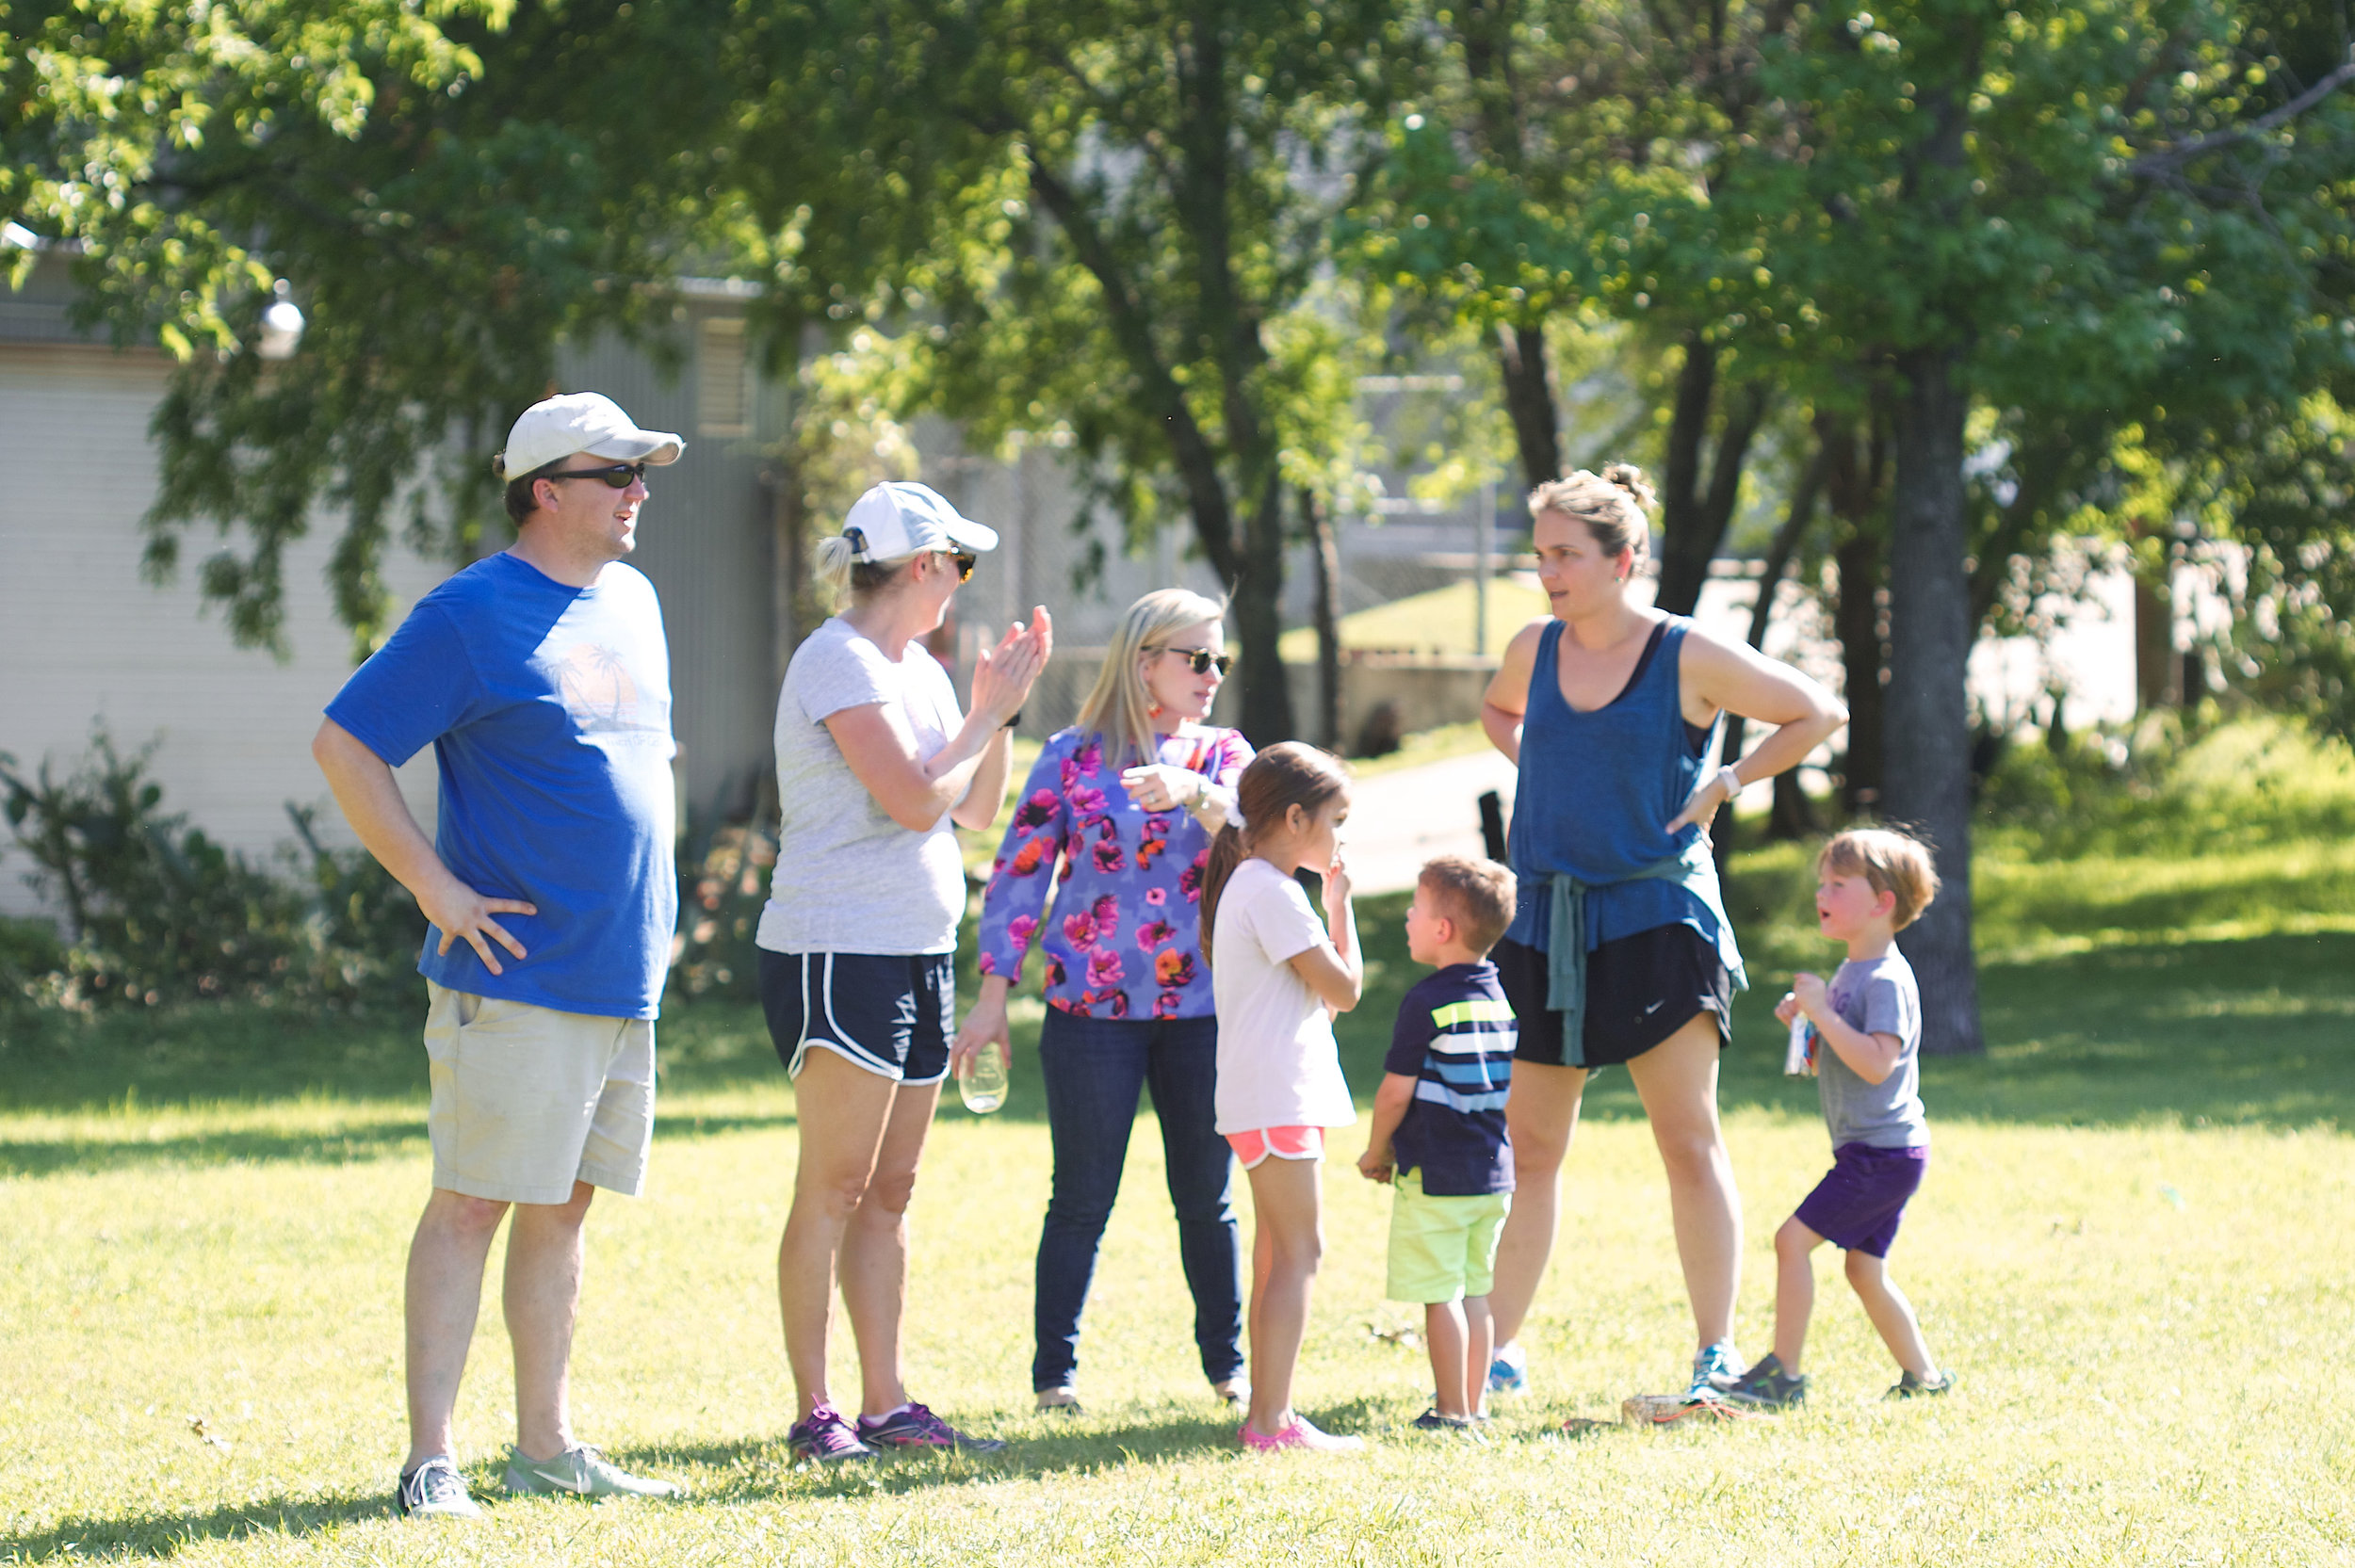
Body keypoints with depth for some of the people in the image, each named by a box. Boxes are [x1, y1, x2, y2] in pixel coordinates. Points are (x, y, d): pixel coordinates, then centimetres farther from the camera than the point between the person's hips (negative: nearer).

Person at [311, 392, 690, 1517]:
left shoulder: (632, 602, 15)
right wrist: (438, 888, -14)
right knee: (471, 1203, -6)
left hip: (623, 978, 8)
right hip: (516, 977, -7)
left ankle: (546, 1446, 18)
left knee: (562, 1205, 12)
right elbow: (342, 747, -10)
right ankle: (430, 1459, -6)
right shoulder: (471, 615, -9)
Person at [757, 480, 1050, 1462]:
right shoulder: (838, 663, -12)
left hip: (918, 956, 9)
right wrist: (989, 713, -7)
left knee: (890, 1189, 9)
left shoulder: (915, 667, 17)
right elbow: (917, 800, -20)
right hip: (836, 956, -9)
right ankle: (814, 1412, -7)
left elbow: (975, 810, 19)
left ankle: (885, 1404, 12)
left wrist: (997, 711, 6)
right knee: (833, 1188, -9)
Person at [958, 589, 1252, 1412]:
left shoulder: (1225, 753, 8)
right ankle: (1055, 1371, 8)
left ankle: (1227, 1363, 20)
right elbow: (1019, 873, 1)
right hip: (1092, 1006, -2)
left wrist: (1191, 791, -28)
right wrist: (993, 995, -3)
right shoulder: (1072, 757, 1)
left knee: (1208, 1196, 8)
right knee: (1082, 1199, 0)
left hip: (1202, 1008, 2)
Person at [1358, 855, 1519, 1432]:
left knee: (1440, 1295, -2)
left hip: (1434, 1175, -7)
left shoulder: (1427, 1002, -14)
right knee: (1475, 1291, 13)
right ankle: (1474, 1404, 17)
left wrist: (1376, 1152, 2)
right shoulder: (1504, 999, 8)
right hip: (1494, 1171, 7)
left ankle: (1452, 1411, -1)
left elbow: (1395, 1092, -13)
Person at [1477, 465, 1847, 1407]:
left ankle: (1717, 1353, -2)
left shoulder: (1687, 658, -7)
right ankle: (1500, 1349, 14)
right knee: (1525, 1145, 7)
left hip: (1655, 914, -4)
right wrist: (1545, 780, 13)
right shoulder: (1534, 650, 6)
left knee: (1689, 1141, -5)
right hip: (1544, 920, 4)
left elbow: (1817, 714, 2)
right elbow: (1497, 713, 30)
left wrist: (1725, 785, -4)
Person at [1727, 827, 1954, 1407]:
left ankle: (1783, 1374, -9)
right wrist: (1804, 1021, 5)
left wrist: (1822, 1013, -25)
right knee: (1865, 1267, 14)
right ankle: (1923, 1375, 21)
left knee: (1794, 1240, -12)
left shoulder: (1887, 980, -16)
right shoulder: (1849, 973, 16)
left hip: (1882, 1152, -10)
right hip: (1877, 1152, 10)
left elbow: (1876, 1063, -28)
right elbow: (1831, 1061, 23)